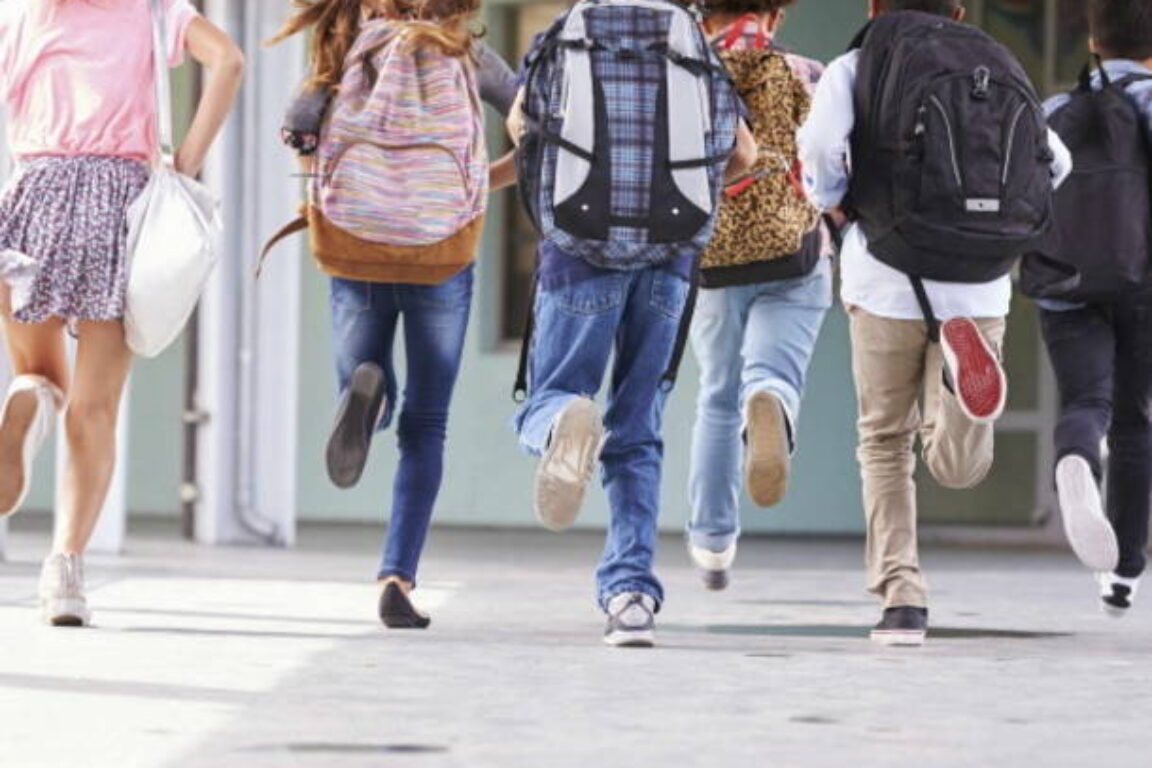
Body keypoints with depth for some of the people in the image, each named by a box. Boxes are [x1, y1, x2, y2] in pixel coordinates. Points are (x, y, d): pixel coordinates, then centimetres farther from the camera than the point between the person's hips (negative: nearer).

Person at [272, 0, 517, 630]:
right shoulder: (468, 53, 3)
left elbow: (300, 130, -8)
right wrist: (480, 184, 12)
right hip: (444, 258, -1)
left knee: (379, 403, 19)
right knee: (424, 428, 7)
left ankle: (366, 393, -19)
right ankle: (397, 578, -8)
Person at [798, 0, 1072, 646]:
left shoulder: (857, 68, 3)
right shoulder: (997, 71, 14)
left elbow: (822, 140, -15)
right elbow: (1056, 163, 6)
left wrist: (830, 198, 5)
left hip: (889, 281, -2)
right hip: (980, 287, 2)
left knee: (886, 442, 15)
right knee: (959, 467, 1)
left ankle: (902, 599, 3)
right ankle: (962, 363, -30)